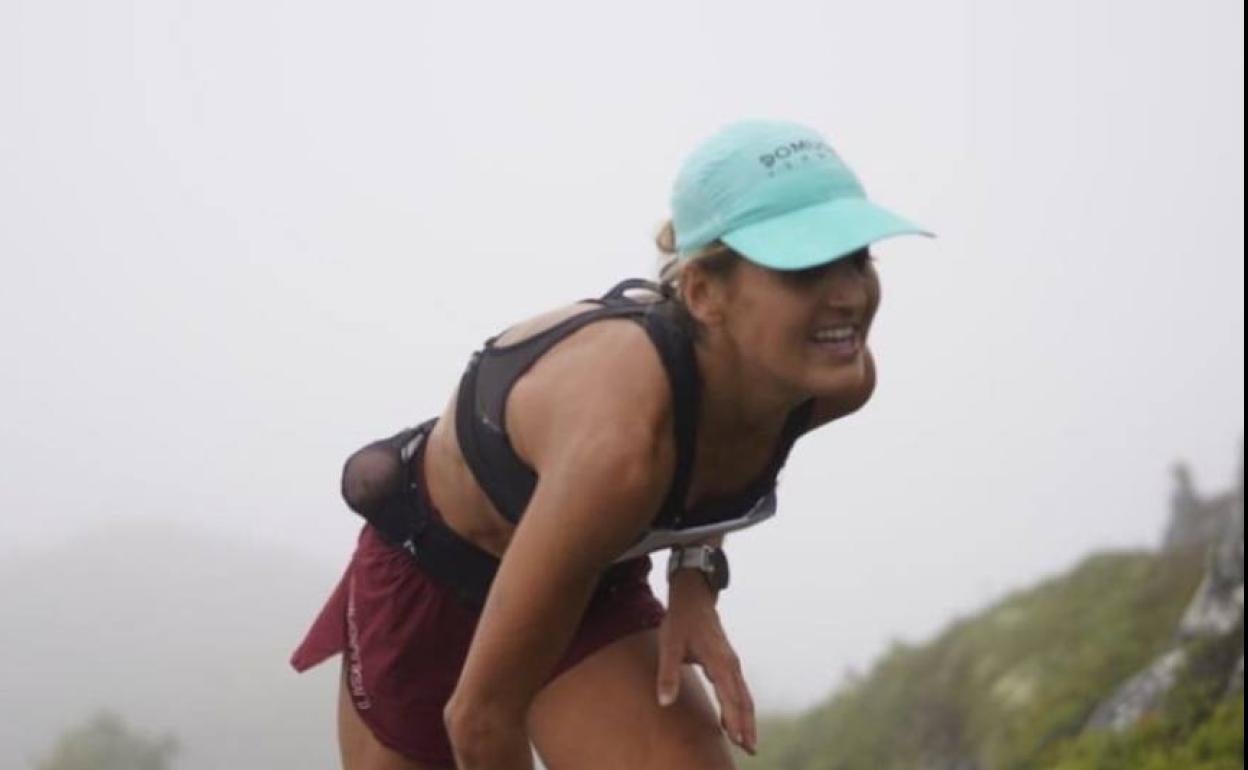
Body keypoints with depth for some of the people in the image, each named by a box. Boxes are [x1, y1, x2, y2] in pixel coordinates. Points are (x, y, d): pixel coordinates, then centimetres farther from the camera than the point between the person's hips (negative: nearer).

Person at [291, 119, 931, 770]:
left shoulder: (838, 378, -22)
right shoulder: (621, 434, -42)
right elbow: (479, 711, -31)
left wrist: (695, 573, -9)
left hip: (592, 579, 5)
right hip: (429, 571, -5)